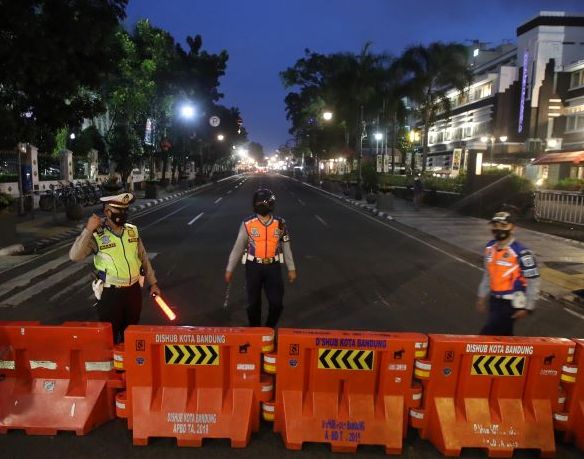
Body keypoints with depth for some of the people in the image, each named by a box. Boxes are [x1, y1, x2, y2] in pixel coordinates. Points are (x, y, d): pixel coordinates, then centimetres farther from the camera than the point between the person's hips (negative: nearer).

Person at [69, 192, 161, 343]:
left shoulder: (132, 230, 0)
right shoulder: (97, 235, -14)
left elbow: (143, 258, 9)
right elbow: (75, 256, -25)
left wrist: (153, 283, 10)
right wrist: (88, 230, -31)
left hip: (133, 290, 4)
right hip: (110, 293, -4)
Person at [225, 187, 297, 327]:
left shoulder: (280, 223, -3)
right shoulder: (248, 224, -7)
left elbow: (286, 247, 6)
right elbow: (238, 247, -2)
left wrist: (291, 269, 7)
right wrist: (229, 269, 0)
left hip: (273, 267, 1)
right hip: (254, 267, -1)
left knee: (277, 303, 1)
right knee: (253, 303, 10)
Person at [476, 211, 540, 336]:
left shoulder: (521, 252, -20)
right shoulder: (490, 248, 3)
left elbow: (533, 281, -15)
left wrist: (527, 307, -12)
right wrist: (482, 296, 17)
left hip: (511, 303, -7)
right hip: (494, 301, 7)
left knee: (486, 336, -8)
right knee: (504, 335, 20)